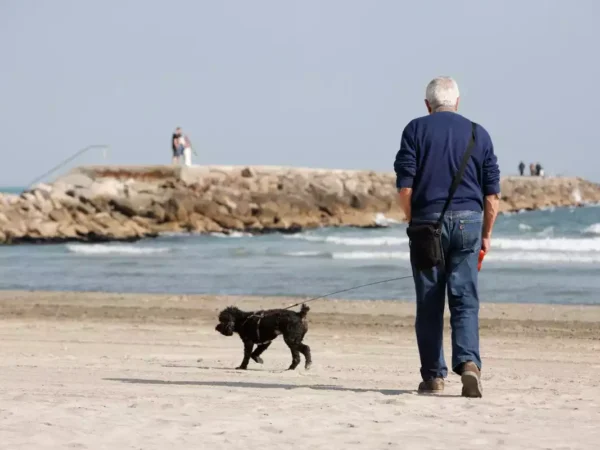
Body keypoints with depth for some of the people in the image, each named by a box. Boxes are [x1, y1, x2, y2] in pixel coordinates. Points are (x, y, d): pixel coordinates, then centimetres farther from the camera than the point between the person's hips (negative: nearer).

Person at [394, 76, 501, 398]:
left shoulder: (416, 130, 3)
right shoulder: (478, 133, 10)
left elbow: (404, 186, -5)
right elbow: (492, 193, 7)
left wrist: (412, 223, 8)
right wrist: (486, 235, 13)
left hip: (427, 221, -1)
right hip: (468, 221, 1)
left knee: (429, 305, 5)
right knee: (466, 301, 1)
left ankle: (433, 376, 7)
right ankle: (468, 362, -19)